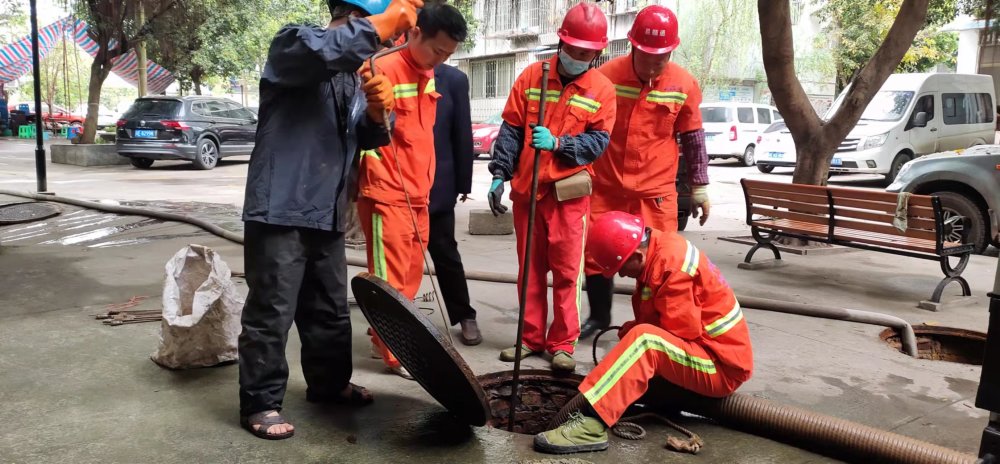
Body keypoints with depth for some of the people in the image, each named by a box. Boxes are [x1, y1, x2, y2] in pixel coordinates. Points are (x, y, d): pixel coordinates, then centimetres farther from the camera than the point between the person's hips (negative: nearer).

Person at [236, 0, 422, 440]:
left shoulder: (351, 77, 18)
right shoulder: (293, 43, -6)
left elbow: (365, 139, 15)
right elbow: (322, 49, -31)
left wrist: (376, 112, -7)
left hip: (326, 214, 8)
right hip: (280, 210, -8)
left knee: (330, 308, 18)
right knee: (271, 313, -2)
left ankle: (329, 383, 34)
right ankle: (259, 403, 11)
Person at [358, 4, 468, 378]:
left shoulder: (429, 76, 11)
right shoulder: (383, 69, -15)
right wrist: (381, 177, -20)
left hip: (419, 193, 8)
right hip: (386, 194, -8)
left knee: (411, 273, 13)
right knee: (391, 277, -1)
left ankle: (384, 338, 26)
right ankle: (394, 354, 10)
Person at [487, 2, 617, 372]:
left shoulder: (603, 89, -1)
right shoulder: (531, 76, 3)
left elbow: (598, 141, -6)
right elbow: (511, 128, 3)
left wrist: (558, 144, -21)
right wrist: (499, 175, -5)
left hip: (569, 194, -2)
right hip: (526, 190, 2)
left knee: (566, 272, 0)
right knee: (530, 270, 10)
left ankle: (563, 343, 11)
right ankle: (531, 338, 22)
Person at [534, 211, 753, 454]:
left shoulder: (671, 268, -23)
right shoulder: (659, 248, 4)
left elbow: (682, 331, -22)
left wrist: (632, 332, -7)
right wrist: (633, 330, -8)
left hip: (722, 367, -10)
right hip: (706, 350, 11)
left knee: (643, 339, -31)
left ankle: (590, 423, -38)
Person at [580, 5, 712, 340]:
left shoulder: (684, 84, -5)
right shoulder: (607, 75, -8)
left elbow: (693, 139, 5)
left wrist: (700, 189, 7)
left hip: (656, 191, -1)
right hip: (606, 187, 1)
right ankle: (599, 315, 32)